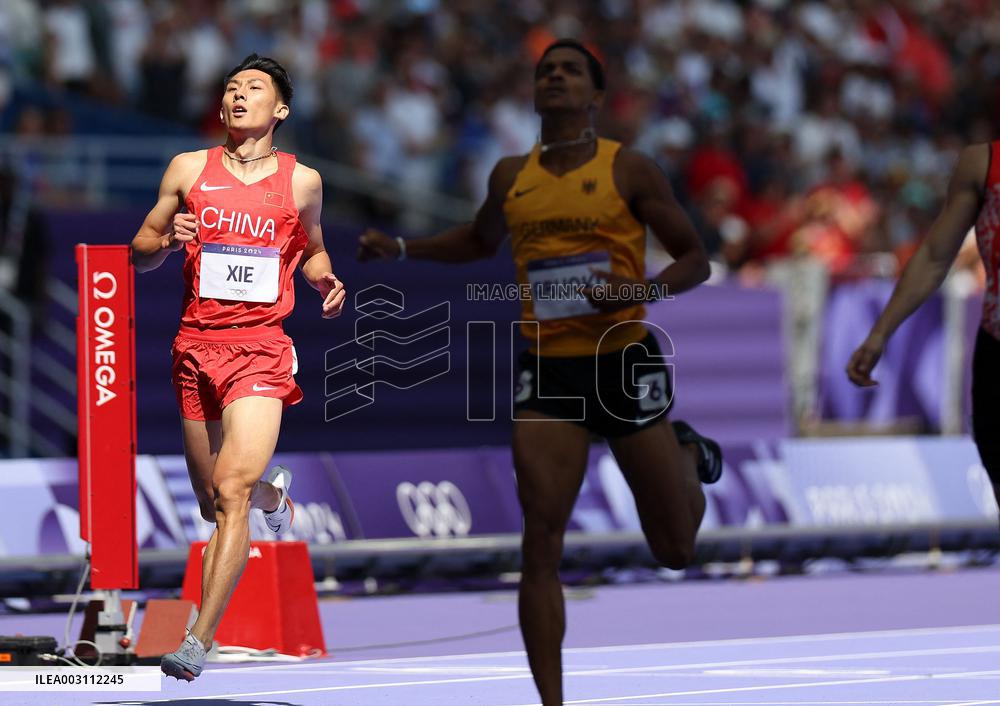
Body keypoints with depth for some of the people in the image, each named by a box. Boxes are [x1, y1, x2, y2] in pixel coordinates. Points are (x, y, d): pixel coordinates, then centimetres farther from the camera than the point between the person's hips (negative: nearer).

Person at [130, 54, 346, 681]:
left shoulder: (302, 181, 5)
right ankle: (274, 492, 52)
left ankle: (199, 642, -23)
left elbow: (313, 247, 22)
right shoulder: (189, 169, 6)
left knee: (231, 491, -20)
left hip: (260, 347, -3)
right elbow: (140, 252, 13)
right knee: (213, 504, 14)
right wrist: (168, 240, -10)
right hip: (197, 346, 3)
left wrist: (326, 280, 0)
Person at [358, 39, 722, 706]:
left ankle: (689, 455, 42)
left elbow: (696, 261, -1)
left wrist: (638, 289, -20)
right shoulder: (512, 177, 9)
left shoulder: (628, 170, -3)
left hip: (624, 360, -2)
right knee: (542, 542, -12)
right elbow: (481, 239, 30)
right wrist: (403, 248, 17)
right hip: (548, 369, 2)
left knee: (675, 550, 8)